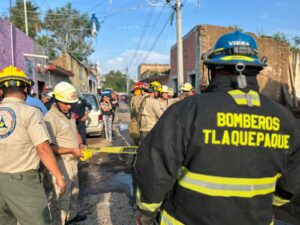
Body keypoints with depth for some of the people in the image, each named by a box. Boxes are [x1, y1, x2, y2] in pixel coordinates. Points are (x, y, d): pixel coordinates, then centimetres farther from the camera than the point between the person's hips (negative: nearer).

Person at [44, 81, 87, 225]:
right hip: (59, 164, -10)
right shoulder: (50, 118, -22)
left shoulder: (69, 115, 7)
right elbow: (48, 148, -25)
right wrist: (72, 150, -23)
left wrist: (80, 144, 1)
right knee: (61, 197, 2)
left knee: (73, 191, 26)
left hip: (72, 160, 10)